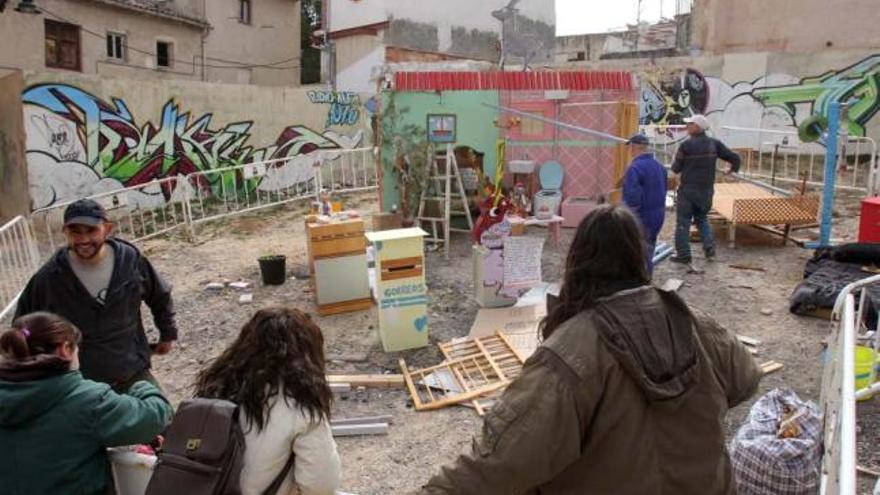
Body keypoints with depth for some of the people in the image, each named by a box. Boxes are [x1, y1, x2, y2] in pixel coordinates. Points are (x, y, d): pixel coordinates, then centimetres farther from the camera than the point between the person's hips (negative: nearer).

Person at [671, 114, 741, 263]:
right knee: (702, 219, 22)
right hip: (707, 190, 5)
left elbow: (676, 168, -9)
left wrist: (675, 163, 15)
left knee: (683, 221, 5)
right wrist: (733, 169, 25)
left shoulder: (686, 145, -14)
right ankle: (709, 248, 9)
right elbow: (735, 158, 4)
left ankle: (683, 254, 6)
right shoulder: (714, 144, 0)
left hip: (688, 189, -5)